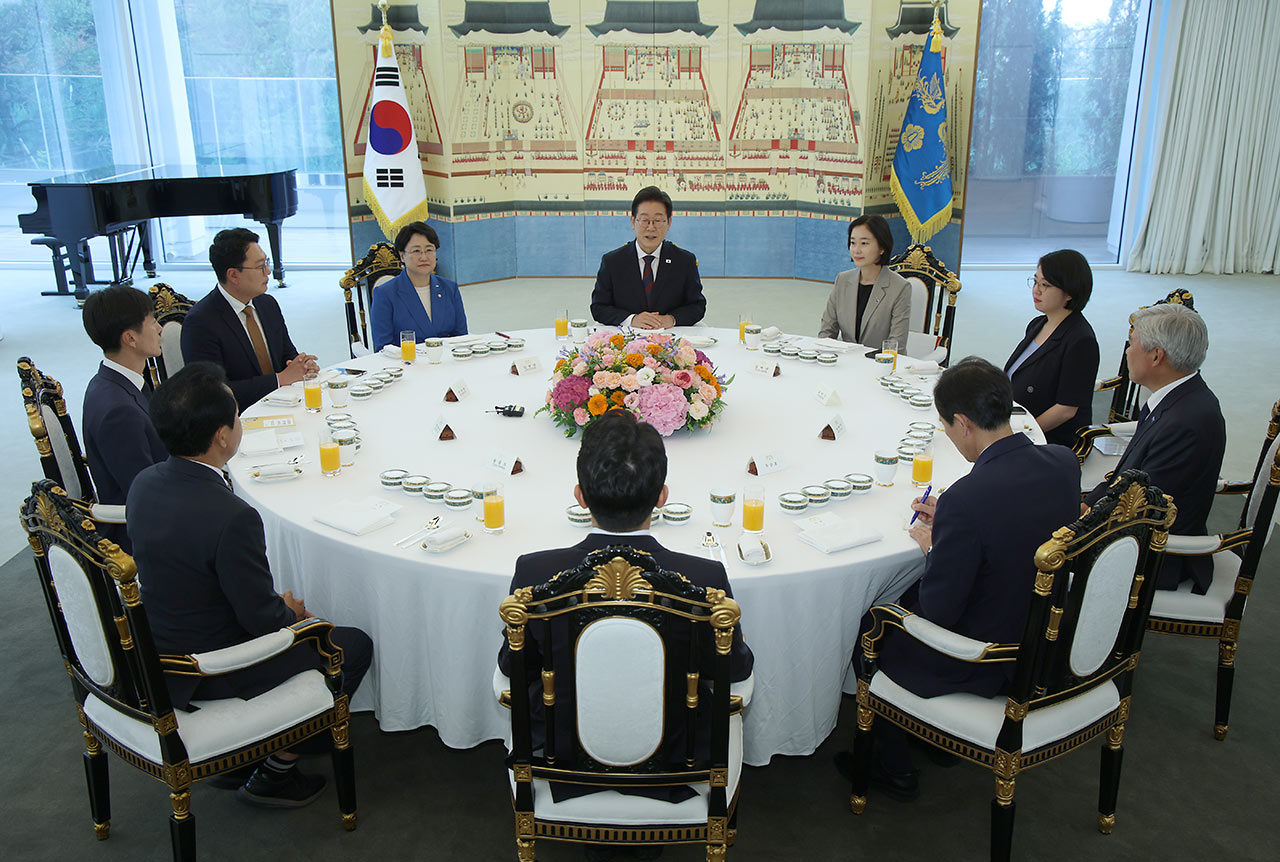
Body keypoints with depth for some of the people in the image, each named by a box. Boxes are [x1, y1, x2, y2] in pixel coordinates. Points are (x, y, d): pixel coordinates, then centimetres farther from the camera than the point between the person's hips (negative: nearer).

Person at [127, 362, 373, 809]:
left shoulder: (146, 482, -6)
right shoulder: (231, 518, -33)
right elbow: (263, 618, -23)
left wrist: (280, 605, 6)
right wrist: (291, 610, 2)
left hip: (154, 654, 8)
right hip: (202, 677, -8)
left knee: (291, 615, 27)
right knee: (354, 645, 6)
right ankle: (276, 768, 17)